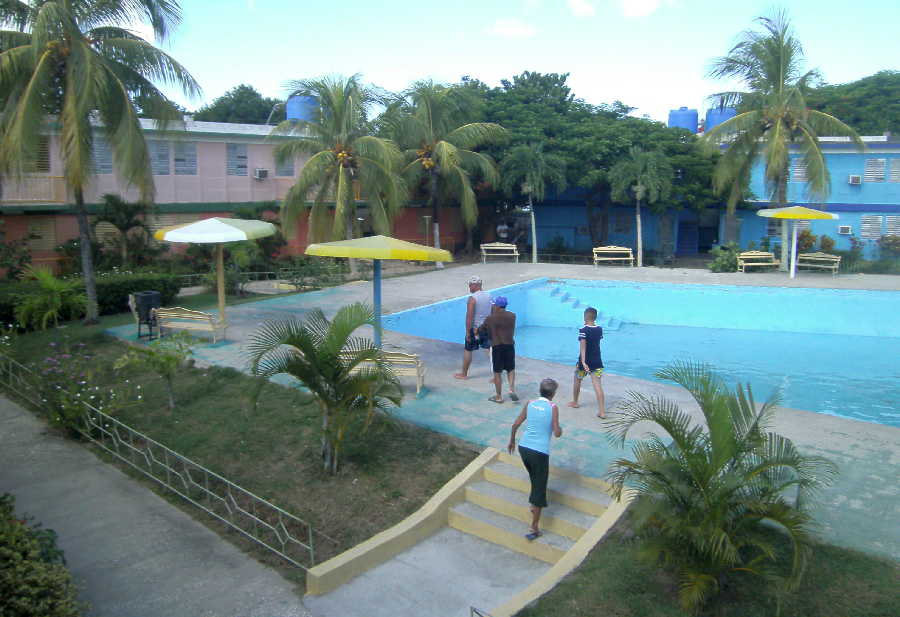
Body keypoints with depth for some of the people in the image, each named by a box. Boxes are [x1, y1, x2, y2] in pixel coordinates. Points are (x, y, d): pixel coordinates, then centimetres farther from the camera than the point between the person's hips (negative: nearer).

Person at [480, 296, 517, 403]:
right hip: (510, 345, 3)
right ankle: (512, 389, 2)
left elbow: (482, 329, 5)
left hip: (497, 347, -3)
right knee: (511, 369, 20)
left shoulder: (490, 318, -10)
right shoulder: (512, 316, 0)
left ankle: (499, 397, 16)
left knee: (497, 373, 8)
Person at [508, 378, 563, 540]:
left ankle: (534, 505, 50)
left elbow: (515, 425, 6)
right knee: (539, 489, 4)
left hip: (523, 448, 5)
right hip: (540, 452, -5)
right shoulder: (553, 407, -8)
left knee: (535, 479, 31)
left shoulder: (530, 404, 4)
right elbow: (557, 433, -10)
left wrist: (512, 441, 21)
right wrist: (560, 428, 12)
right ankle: (534, 528, 5)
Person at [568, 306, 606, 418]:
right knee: (597, 385, -3)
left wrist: (583, 362, -34)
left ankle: (574, 402, 38)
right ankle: (602, 412, -11)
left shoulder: (583, 330, -15)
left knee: (577, 380, 21)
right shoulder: (599, 329, 2)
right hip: (597, 362, 4)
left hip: (585, 361, -4)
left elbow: (583, 346, -26)